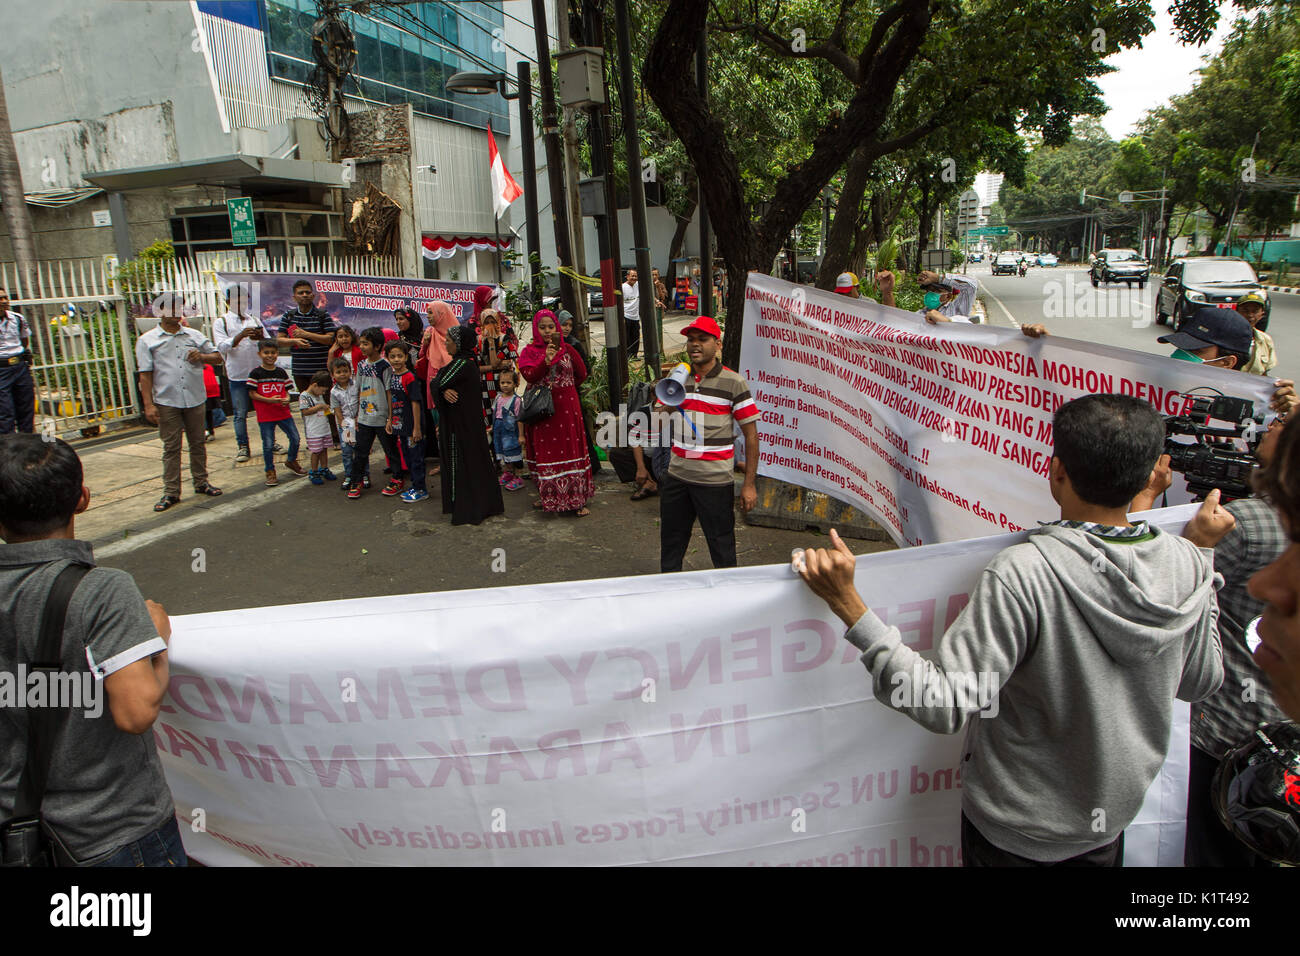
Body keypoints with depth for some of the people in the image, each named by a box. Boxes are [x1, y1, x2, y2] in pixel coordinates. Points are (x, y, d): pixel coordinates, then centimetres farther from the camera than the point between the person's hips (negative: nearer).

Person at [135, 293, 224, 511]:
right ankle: (171, 492, 7)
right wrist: (148, 404, -9)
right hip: (166, 402, -3)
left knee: (198, 443, 12)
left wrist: (201, 357, -7)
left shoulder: (195, 336, 10)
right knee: (171, 447, 1)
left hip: (196, 399, 3)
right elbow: (145, 374, -2)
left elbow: (217, 356, 15)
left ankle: (201, 482, 25)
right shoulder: (147, 340, 2)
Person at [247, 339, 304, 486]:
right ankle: (270, 472, 16)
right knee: (268, 444, 1)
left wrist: (287, 399, -10)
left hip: (283, 413, 4)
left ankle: (291, 461, 31)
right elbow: (252, 393, -6)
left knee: (295, 438, 4)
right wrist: (269, 400, -18)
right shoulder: (256, 373, -5)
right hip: (265, 415, -3)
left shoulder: (281, 372, 7)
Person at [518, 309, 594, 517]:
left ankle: (577, 499, 0)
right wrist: (546, 360, -26)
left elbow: (582, 374, 16)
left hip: (566, 407, 0)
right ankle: (547, 497, 17)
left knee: (570, 450, -2)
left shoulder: (567, 350, 6)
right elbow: (529, 375, -14)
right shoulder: (529, 352, 3)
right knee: (545, 452, 4)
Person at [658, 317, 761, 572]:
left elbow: (751, 434, -5)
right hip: (676, 476, 5)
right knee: (670, 548, 15)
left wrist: (750, 483, -9)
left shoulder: (733, 383, -6)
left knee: (721, 548, 4)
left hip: (715, 481, -5)